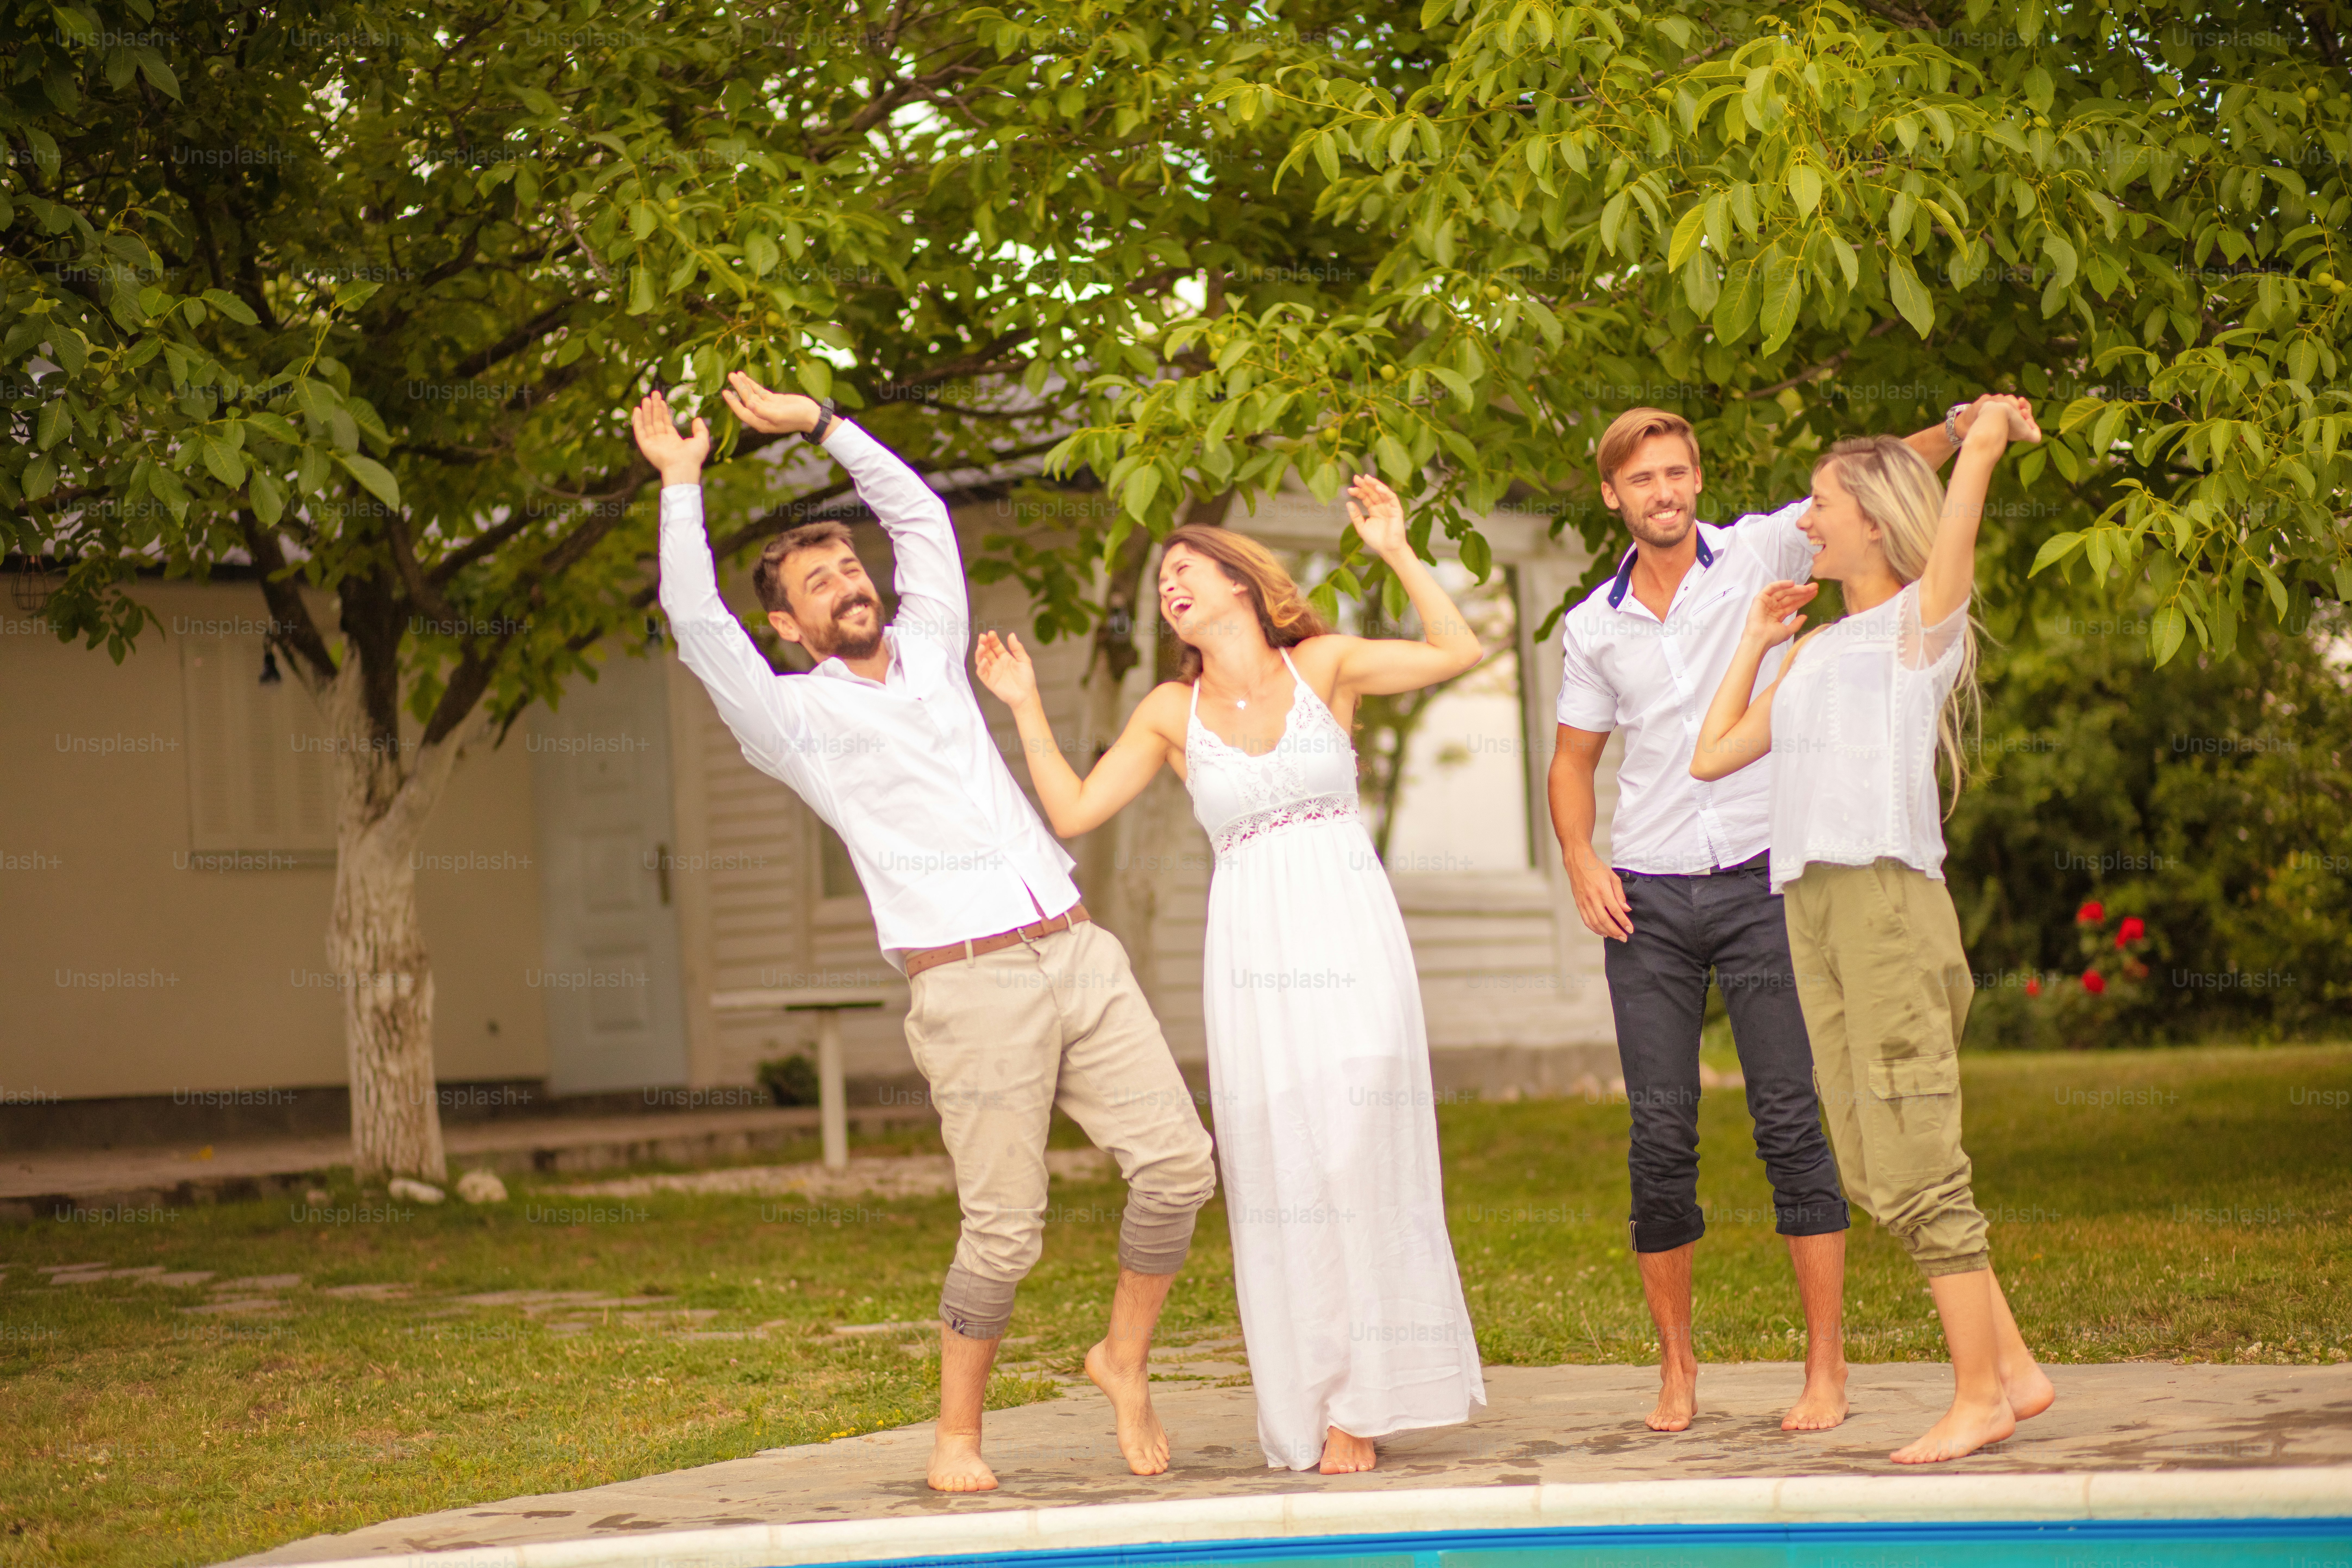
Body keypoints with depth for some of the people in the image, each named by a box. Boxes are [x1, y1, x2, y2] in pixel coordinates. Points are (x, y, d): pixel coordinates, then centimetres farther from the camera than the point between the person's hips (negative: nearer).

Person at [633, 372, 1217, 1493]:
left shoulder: (929, 657, 19)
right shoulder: (795, 717, 5)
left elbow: (922, 516, 27)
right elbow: (697, 624, -7)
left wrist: (819, 423, 25)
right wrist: (682, 484, -2)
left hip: (1079, 953, 5)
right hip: (972, 987, -5)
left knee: (1176, 1164, -5)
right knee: (1003, 1231, -6)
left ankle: (1125, 1360, 17)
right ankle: (956, 1435, 13)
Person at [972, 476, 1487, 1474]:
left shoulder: (1325, 666, 5)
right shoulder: (1172, 713, 11)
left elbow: (1458, 653, -4)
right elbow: (1073, 811, 8)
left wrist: (1395, 548, -5)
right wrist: (1025, 709, 5)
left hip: (1351, 939, -2)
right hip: (1252, 955, 2)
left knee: (1357, 1159, -5)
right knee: (1280, 1173, 0)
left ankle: (1363, 1402, 2)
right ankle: (1313, 1402, 9)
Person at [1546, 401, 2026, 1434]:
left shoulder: (1759, 555, 2)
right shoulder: (1592, 628, 9)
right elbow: (1573, 760, 16)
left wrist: (1961, 428, -26)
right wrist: (1580, 861, -1)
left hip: (1760, 881, -2)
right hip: (1647, 899, 2)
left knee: (1790, 1121, -5)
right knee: (1660, 1135, 1)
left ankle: (1826, 1368, 1)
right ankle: (1677, 1368, 12)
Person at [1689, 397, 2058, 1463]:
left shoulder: (1924, 615, 4)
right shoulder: (1818, 651, 24)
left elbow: (1989, 432, -2)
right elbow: (1713, 756, 26)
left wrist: (1995, 424, 20)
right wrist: (1756, 640, 29)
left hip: (1891, 898, -7)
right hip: (1811, 908, 7)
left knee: (1916, 1163, -8)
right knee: (1874, 1172, 6)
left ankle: (1979, 1392, -1)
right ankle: (2011, 1366, 13)